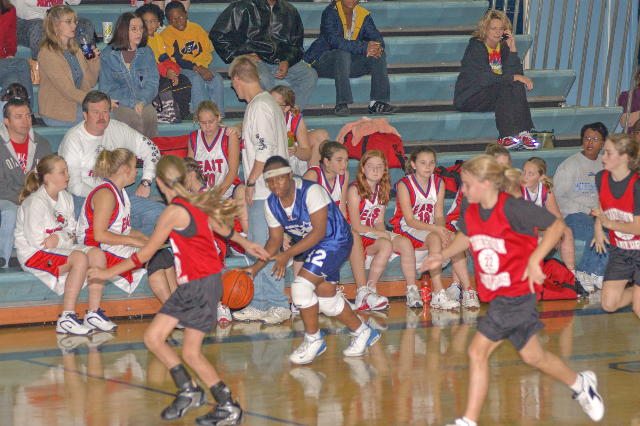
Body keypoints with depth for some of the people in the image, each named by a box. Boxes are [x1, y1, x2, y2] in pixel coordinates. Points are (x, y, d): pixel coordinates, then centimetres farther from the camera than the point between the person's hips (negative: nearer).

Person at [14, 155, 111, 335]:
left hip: (60, 248, 8)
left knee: (97, 254, -14)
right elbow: (36, 240, -19)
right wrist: (66, 238, -11)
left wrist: (59, 238, -16)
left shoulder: (65, 198, 11)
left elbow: (72, 231, 8)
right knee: (80, 258, -30)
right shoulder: (35, 202, -15)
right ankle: (66, 319, -31)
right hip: (34, 254, -8)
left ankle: (93, 314, -12)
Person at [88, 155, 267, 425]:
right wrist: (246, 244, 40)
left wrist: (109, 272, -2)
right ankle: (188, 391, 15)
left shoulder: (174, 212, -18)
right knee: (153, 337, 6)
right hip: (188, 286, 9)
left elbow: (145, 254, -12)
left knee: (191, 353, -4)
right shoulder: (194, 203, 6)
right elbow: (220, 226, 21)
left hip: (202, 285, -9)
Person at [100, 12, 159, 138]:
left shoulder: (147, 52, 14)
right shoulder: (108, 56, 3)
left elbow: (153, 82, 9)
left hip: (145, 104, 4)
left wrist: (142, 101, -11)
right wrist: (133, 104, -11)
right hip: (121, 107, -4)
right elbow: (107, 88, -1)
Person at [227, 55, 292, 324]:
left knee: (265, 248, -8)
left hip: (264, 191, -10)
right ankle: (260, 304, 16)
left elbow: (264, 150, -19)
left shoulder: (259, 106, -14)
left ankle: (279, 304, -5)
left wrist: (251, 182, -15)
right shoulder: (267, 103, 17)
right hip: (262, 191, 10)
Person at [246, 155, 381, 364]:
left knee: (301, 285, -21)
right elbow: (275, 239, 4)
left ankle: (313, 339, -3)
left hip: (335, 240, -8)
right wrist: (256, 267, -9)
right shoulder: (271, 204, -6)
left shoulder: (311, 191, -27)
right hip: (309, 245, 8)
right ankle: (362, 333, 31)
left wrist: (288, 254, -35)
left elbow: (319, 232, -29)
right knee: (326, 297, 10)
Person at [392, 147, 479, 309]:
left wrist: (442, 230, -23)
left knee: (454, 238, -25)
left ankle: (468, 291, -28)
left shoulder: (439, 183, 5)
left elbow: (439, 216, 0)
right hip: (407, 230, -5)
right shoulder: (404, 185, -11)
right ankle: (438, 295, -40)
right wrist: (436, 229, -29)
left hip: (431, 229, 5)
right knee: (434, 239, -34)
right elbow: (410, 220, -17)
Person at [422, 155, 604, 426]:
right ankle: (581, 384, 42)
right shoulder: (470, 211, -1)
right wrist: (442, 256, 6)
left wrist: (534, 260, -23)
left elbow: (557, 225, -15)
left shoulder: (513, 208, -21)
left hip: (517, 292, -8)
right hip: (496, 295, 8)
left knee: (478, 351, -13)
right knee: (532, 355, 19)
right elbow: (466, 236, 21)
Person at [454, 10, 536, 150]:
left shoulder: (503, 47, 8)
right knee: (505, 89, -30)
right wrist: (514, 78, -24)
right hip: (469, 98, -6)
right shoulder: (475, 46, -11)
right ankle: (507, 136, -39)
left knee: (518, 87, -22)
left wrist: (512, 49, -10)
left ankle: (523, 133, -35)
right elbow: (484, 78, -22)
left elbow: (517, 74, -2)